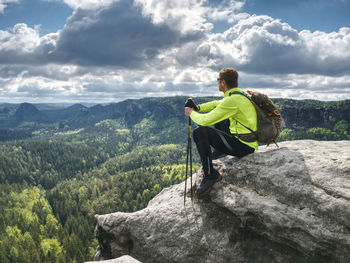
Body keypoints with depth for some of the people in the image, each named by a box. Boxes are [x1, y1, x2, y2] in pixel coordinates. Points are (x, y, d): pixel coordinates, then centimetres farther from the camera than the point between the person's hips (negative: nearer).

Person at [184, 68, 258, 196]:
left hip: (243, 147, -10)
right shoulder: (239, 94, 10)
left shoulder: (232, 100, -21)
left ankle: (210, 175, -15)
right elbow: (217, 104, 25)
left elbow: (205, 120, -21)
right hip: (250, 143, 10)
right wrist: (198, 107, 11)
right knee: (219, 118, 29)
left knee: (199, 131, -18)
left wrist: (191, 113, -1)